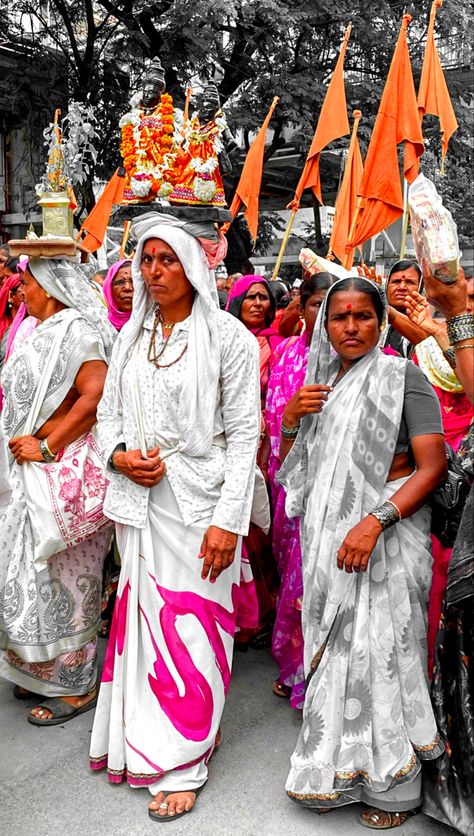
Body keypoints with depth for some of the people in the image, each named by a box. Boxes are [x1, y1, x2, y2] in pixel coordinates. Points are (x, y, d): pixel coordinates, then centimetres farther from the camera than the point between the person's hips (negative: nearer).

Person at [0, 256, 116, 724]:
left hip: (65, 471, -9)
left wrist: (47, 446, -22)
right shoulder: (38, 333, 15)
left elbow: (97, 395, -26)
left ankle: (75, 686, 17)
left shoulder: (74, 332, -14)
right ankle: (41, 671, 32)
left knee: (63, 576, 1)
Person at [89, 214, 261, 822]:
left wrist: (228, 520, -14)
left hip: (198, 499, -5)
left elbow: (244, 433, -9)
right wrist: (118, 455, -6)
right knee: (142, 616, 13)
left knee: (191, 625, 1)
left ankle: (183, 765, 16)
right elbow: (108, 412, 17)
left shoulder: (228, 335, -5)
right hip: (139, 498, 5)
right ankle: (138, 741, 32)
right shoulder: (131, 334, 11)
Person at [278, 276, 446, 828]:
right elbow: (291, 466, 17)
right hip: (328, 533, 5)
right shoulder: (322, 381, 12)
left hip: (386, 533, -5)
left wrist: (375, 522, -25)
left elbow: (433, 466, -14)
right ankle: (337, 767, 29)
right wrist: (291, 418, -3)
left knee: (379, 651, -1)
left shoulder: (402, 377, -5)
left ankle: (392, 787, 19)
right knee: (333, 651, 10)